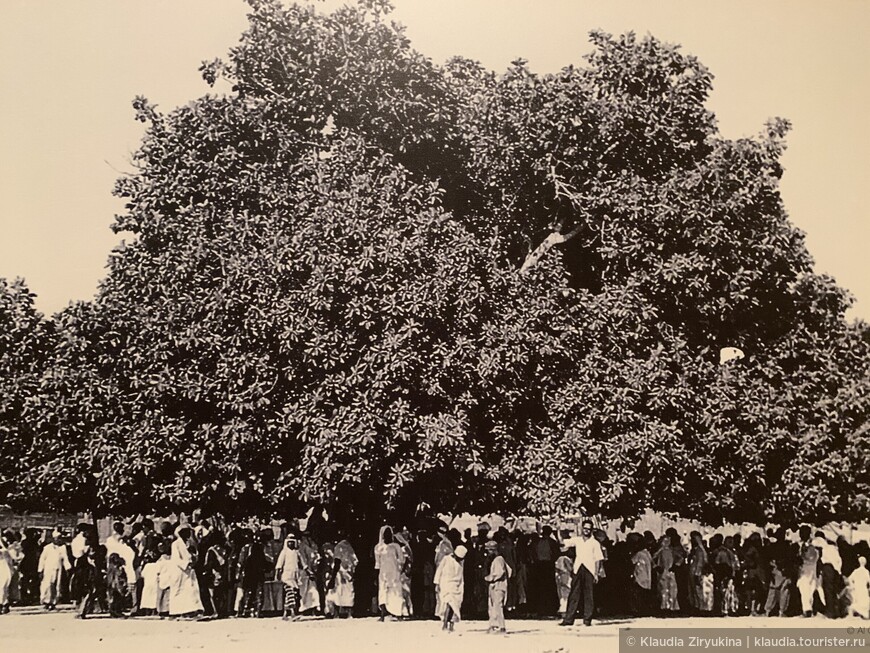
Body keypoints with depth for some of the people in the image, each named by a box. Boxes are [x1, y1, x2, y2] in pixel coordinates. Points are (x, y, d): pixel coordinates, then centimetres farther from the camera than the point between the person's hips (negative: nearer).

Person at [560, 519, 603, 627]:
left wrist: (596, 573, -6)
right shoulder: (577, 540, 12)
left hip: (589, 570, -2)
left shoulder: (595, 543, 4)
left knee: (589, 596, -1)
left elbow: (598, 559, 1)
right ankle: (568, 619, 2)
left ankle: (587, 620, 5)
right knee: (574, 595, 1)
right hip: (578, 570, 2)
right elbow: (564, 542, 4)